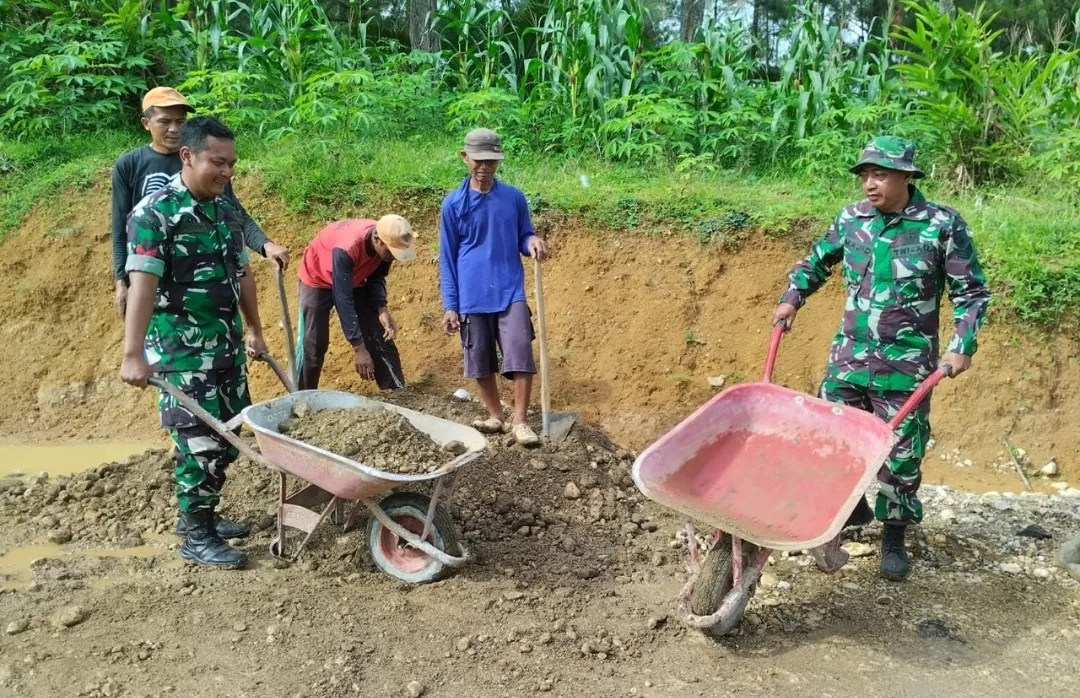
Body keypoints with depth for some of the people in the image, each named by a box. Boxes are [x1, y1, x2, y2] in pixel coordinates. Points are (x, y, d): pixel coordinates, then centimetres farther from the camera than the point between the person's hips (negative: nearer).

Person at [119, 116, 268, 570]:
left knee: (228, 437, 13)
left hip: (227, 344, 7)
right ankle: (196, 536, 11)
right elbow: (142, 284, -24)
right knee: (200, 441, -3)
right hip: (182, 350, -7)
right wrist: (133, 354, -31)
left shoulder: (228, 210, 7)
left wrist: (254, 329, 21)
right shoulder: (154, 213, -15)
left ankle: (202, 513, 30)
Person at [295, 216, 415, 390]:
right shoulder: (346, 249, -43)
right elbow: (343, 300, -40)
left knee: (380, 336, 0)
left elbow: (377, 276, -4)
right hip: (317, 280, -5)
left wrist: (382, 310, -20)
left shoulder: (388, 243, -24)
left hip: (354, 281, 5)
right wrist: (359, 349, -39)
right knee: (313, 343, -9)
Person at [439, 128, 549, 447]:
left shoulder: (514, 198, 3)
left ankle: (519, 421, 3)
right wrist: (450, 305, -1)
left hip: (511, 293, 0)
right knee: (481, 363, 10)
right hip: (472, 298, 0)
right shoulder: (453, 203, 0)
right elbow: (447, 258, 2)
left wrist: (533, 241, -14)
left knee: (521, 358, -9)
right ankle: (496, 417, 28)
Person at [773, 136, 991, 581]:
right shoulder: (851, 219, 1)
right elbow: (816, 262, 18)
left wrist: (963, 346, -11)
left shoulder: (943, 226, -9)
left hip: (906, 366, -3)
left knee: (899, 456, 4)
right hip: (849, 356, 4)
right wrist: (792, 299, 5)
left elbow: (972, 293, -2)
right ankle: (851, 508, 34)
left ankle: (894, 538, 24)